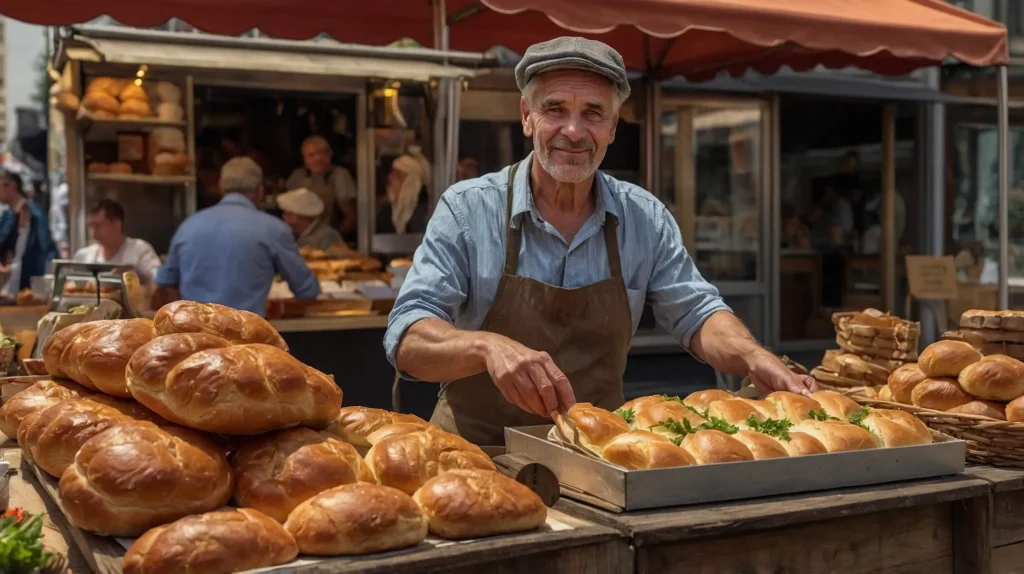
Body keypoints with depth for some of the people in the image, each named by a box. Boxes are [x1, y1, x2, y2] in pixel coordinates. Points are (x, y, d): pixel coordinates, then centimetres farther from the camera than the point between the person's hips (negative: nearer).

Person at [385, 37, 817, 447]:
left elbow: (695, 313, 6)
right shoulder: (467, 210, -6)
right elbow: (407, 337, -12)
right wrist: (488, 346, -32)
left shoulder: (645, 219, 3)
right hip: (479, 452, -2)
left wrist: (754, 358, -15)